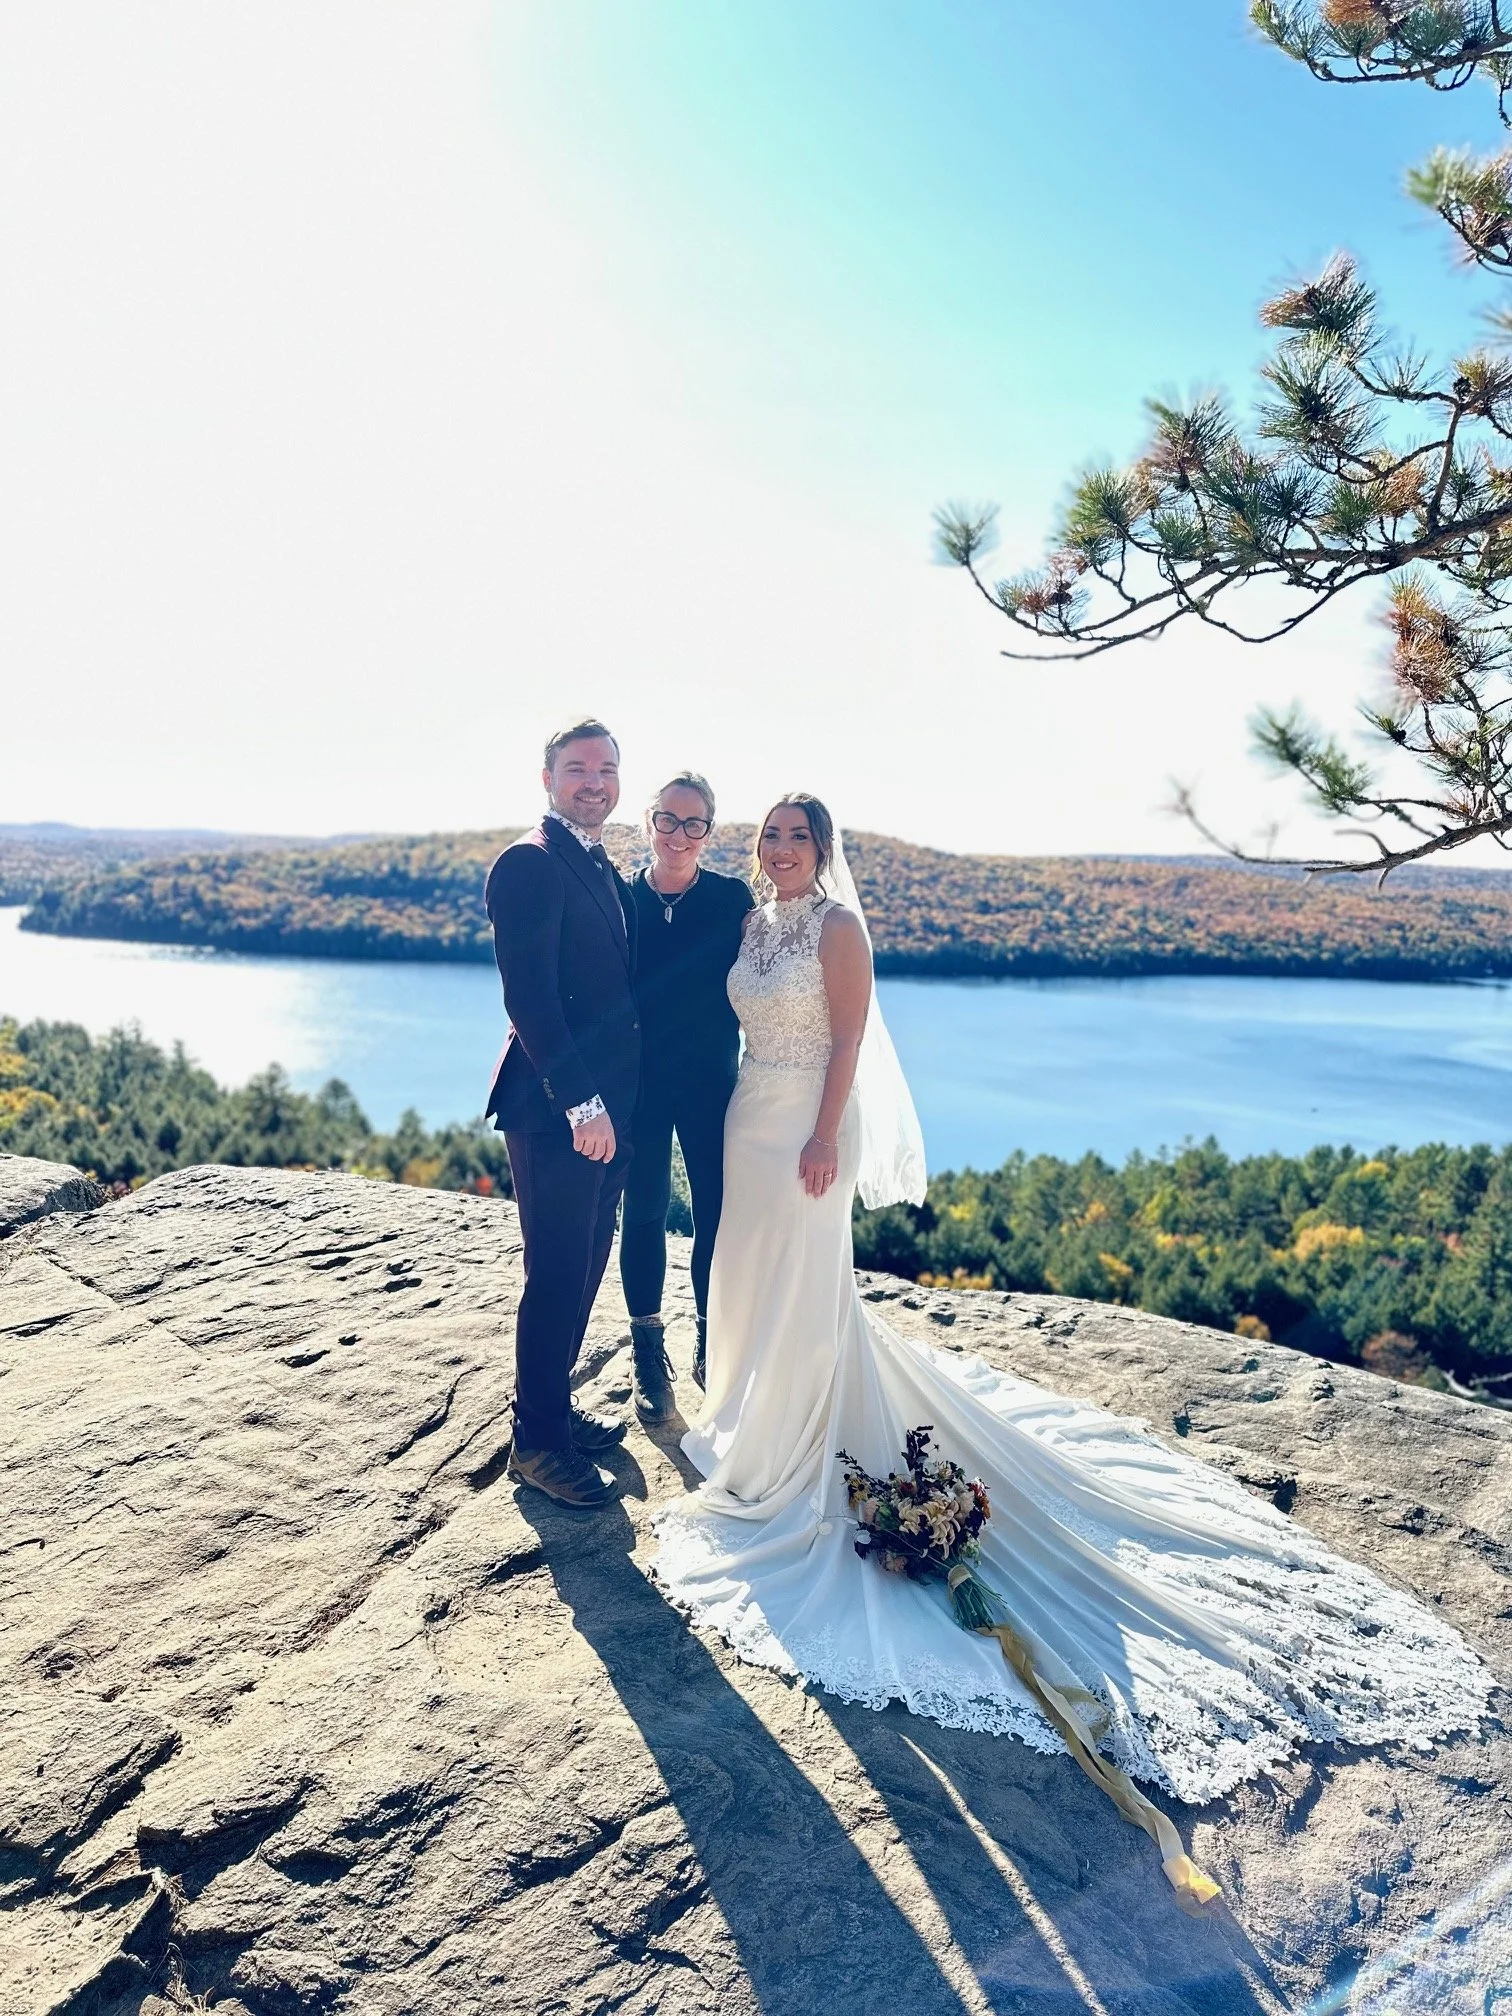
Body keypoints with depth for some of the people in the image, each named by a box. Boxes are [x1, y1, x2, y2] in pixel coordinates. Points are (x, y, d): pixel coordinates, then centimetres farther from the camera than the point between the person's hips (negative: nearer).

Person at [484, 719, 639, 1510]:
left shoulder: (606, 871, 16)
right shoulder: (530, 863, -13)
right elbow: (528, 995, -21)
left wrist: (614, 1102, 14)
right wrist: (579, 1102, -24)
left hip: (606, 1107, 9)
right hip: (556, 1111, -9)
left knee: (583, 1269, 18)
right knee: (557, 1276, 1)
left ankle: (555, 1405, 35)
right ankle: (536, 1441, 18)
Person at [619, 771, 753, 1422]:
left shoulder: (733, 898, -2)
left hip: (711, 1085, 0)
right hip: (637, 1084, 0)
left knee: (717, 1216, 6)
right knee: (644, 1215, 10)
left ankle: (711, 1346, 27)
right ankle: (649, 1356, 25)